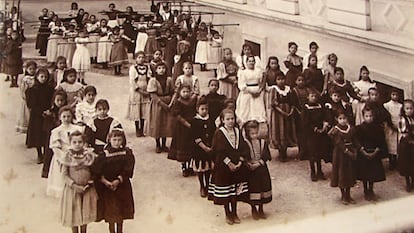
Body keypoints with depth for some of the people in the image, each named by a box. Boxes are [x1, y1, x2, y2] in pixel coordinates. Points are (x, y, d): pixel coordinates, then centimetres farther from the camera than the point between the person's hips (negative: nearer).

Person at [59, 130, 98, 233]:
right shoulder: (68, 156, -10)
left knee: (85, 213, 11)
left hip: (87, 189, 2)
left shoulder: (89, 155, -4)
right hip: (72, 189, -2)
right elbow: (65, 174, -9)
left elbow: (94, 172, 3)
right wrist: (75, 185, -17)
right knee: (73, 214, 7)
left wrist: (89, 184, -8)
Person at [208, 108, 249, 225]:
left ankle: (234, 213, 25)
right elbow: (220, 151, -16)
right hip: (223, 166, -4)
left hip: (237, 166, 4)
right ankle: (228, 214, 20)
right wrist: (229, 163, -18)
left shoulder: (237, 131, 5)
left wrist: (240, 162, -10)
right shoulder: (219, 133, -10)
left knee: (236, 192, 11)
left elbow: (243, 148, 2)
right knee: (225, 193, 5)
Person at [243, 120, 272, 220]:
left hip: (262, 169, 3)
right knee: (252, 188, 3)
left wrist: (258, 163, -15)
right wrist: (249, 164, -24)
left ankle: (260, 209, 25)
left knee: (262, 188, 10)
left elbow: (266, 156, -3)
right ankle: (254, 210, 20)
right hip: (251, 170, -3)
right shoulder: (245, 143, -9)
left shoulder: (263, 142, 1)